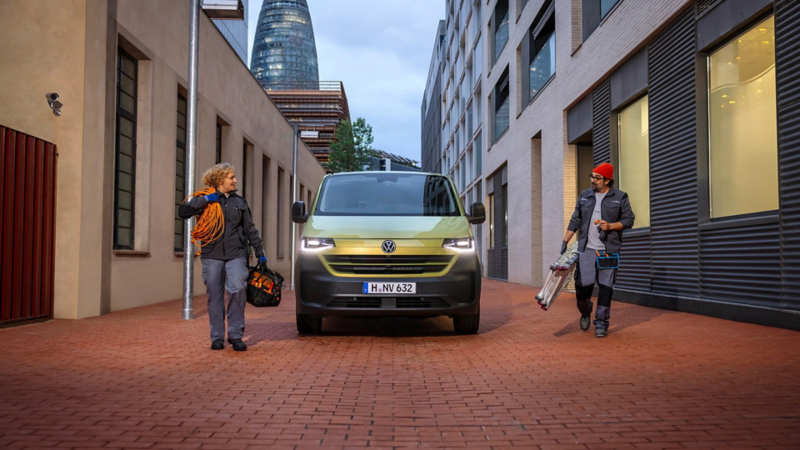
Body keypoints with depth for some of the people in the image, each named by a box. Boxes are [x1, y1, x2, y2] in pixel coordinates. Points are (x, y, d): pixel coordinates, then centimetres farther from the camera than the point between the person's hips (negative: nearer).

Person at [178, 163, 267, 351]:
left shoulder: (239, 202, 14)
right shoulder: (206, 201, 7)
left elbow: (250, 229, 17)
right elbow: (183, 212, -6)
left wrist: (260, 253, 13)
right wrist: (204, 200, -12)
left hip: (236, 254, 1)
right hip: (212, 255, -1)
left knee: (237, 289, -16)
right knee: (215, 296, 3)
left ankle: (236, 335, -6)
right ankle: (217, 337, 13)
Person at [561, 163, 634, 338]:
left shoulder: (620, 197, 3)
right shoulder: (584, 196, 13)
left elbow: (629, 220, 3)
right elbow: (575, 221, 16)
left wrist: (610, 226, -13)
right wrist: (565, 241, 11)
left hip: (609, 251, -2)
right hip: (587, 249, 2)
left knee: (606, 287, -2)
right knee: (583, 284, -5)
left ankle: (601, 323, 8)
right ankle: (585, 313, 23)